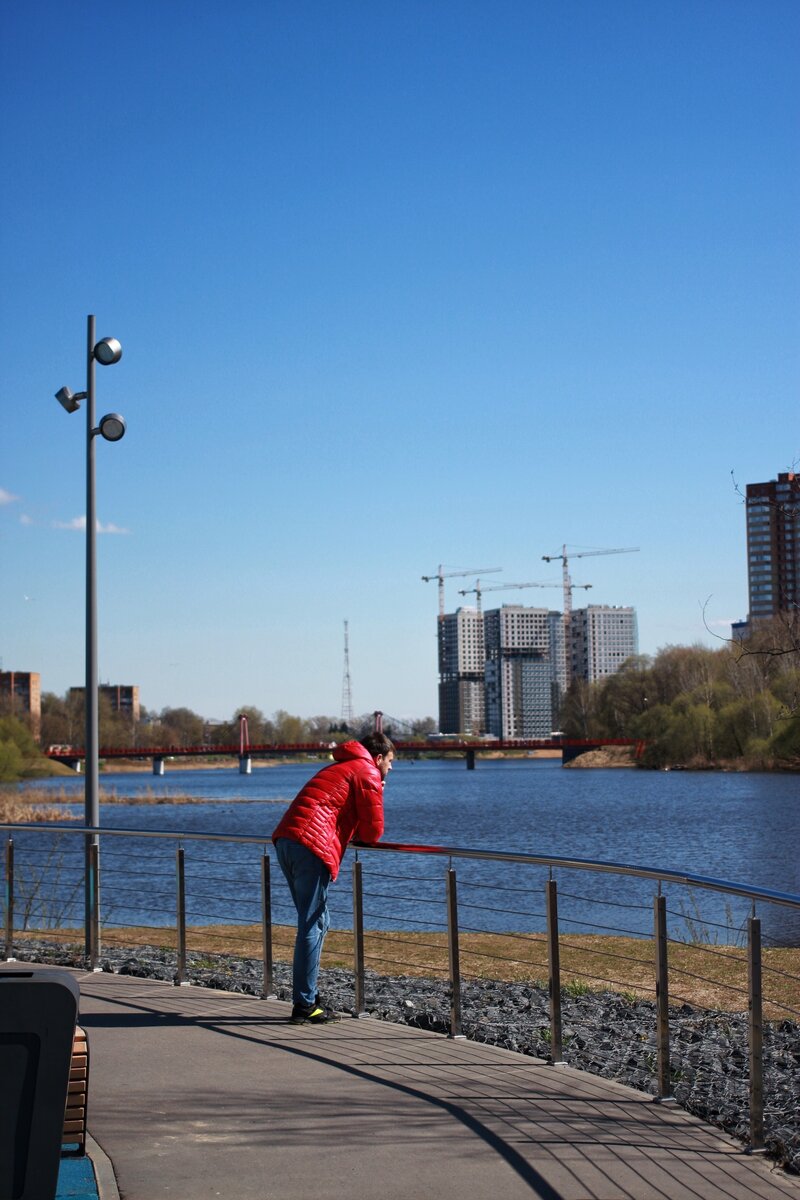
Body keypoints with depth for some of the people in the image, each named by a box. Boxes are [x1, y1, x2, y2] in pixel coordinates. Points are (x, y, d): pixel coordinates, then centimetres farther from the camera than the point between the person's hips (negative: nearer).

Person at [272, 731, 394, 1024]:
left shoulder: (338, 768, 31)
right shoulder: (368, 774, 3)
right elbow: (373, 832, 0)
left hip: (285, 839, 9)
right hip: (311, 846, -9)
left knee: (316, 922, 15)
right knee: (312, 926, -7)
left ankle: (307, 998, 15)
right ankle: (304, 1006, -7)